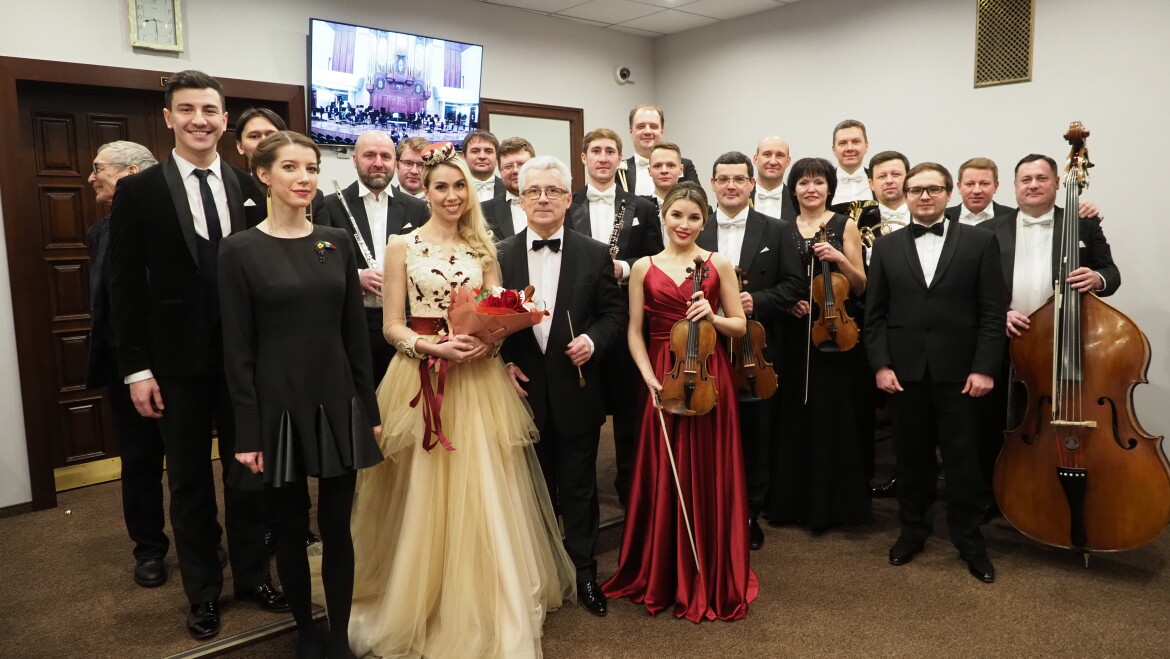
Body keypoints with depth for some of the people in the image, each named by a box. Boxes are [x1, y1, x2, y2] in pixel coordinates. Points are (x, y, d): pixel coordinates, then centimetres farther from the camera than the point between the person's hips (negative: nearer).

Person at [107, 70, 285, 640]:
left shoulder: (251, 189, 3)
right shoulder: (139, 192, -2)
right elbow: (126, 286, -4)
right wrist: (136, 368, -8)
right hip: (178, 362, -1)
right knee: (189, 480, 12)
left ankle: (253, 576, 32)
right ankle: (203, 592, 29)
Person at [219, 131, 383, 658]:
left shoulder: (336, 242, 5)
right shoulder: (239, 249, -5)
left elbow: (355, 332, 6)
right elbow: (237, 349, -6)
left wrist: (369, 407, 5)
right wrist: (247, 432, -9)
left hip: (338, 402, 2)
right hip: (279, 407, -2)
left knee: (338, 527, 8)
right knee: (291, 528, 12)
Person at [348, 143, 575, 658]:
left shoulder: (483, 248, 10)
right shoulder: (402, 245, 1)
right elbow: (392, 325, -1)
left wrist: (489, 339, -13)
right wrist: (434, 346, -18)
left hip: (479, 380, 2)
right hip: (421, 379, -2)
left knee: (483, 495, 3)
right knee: (422, 497, 4)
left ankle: (483, 609, 19)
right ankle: (419, 605, 25)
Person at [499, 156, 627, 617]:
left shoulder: (595, 254, 0)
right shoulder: (500, 256, 2)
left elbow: (614, 315, 1)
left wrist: (593, 340, -17)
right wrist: (505, 362, -8)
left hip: (576, 392, -1)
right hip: (523, 390, 1)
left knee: (579, 487, 10)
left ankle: (584, 573, 26)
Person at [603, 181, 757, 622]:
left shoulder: (718, 264, 4)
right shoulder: (644, 267, 5)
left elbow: (740, 326, 6)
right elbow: (635, 333, 3)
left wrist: (713, 317, -14)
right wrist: (650, 378, -9)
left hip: (710, 378, 0)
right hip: (662, 381, 0)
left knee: (711, 477, 5)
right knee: (664, 479, 6)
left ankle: (714, 580, 22)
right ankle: (664, 577, 24)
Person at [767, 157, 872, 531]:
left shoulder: (844, 226, 2)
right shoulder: (783, 231, 9)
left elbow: (860, 287, 0)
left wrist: (840, 259, -16)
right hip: (794, 337, 3)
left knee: (834, 418, 0)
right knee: (795, 418, 6)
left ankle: (833, 504, 13)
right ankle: (794, 501, 19)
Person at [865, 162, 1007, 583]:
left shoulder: (979, 242, 3)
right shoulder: (886, 247, 8)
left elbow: (993, 311, -2)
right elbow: (875, 313, 4)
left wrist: (985, 367, -9)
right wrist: (880, 364, -5)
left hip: (958, 371, -1)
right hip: (905, 371, 2)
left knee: (962, 459, 6)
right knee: (911, 456, 12)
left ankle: (969, 539, 22)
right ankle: (913, 530, 28)